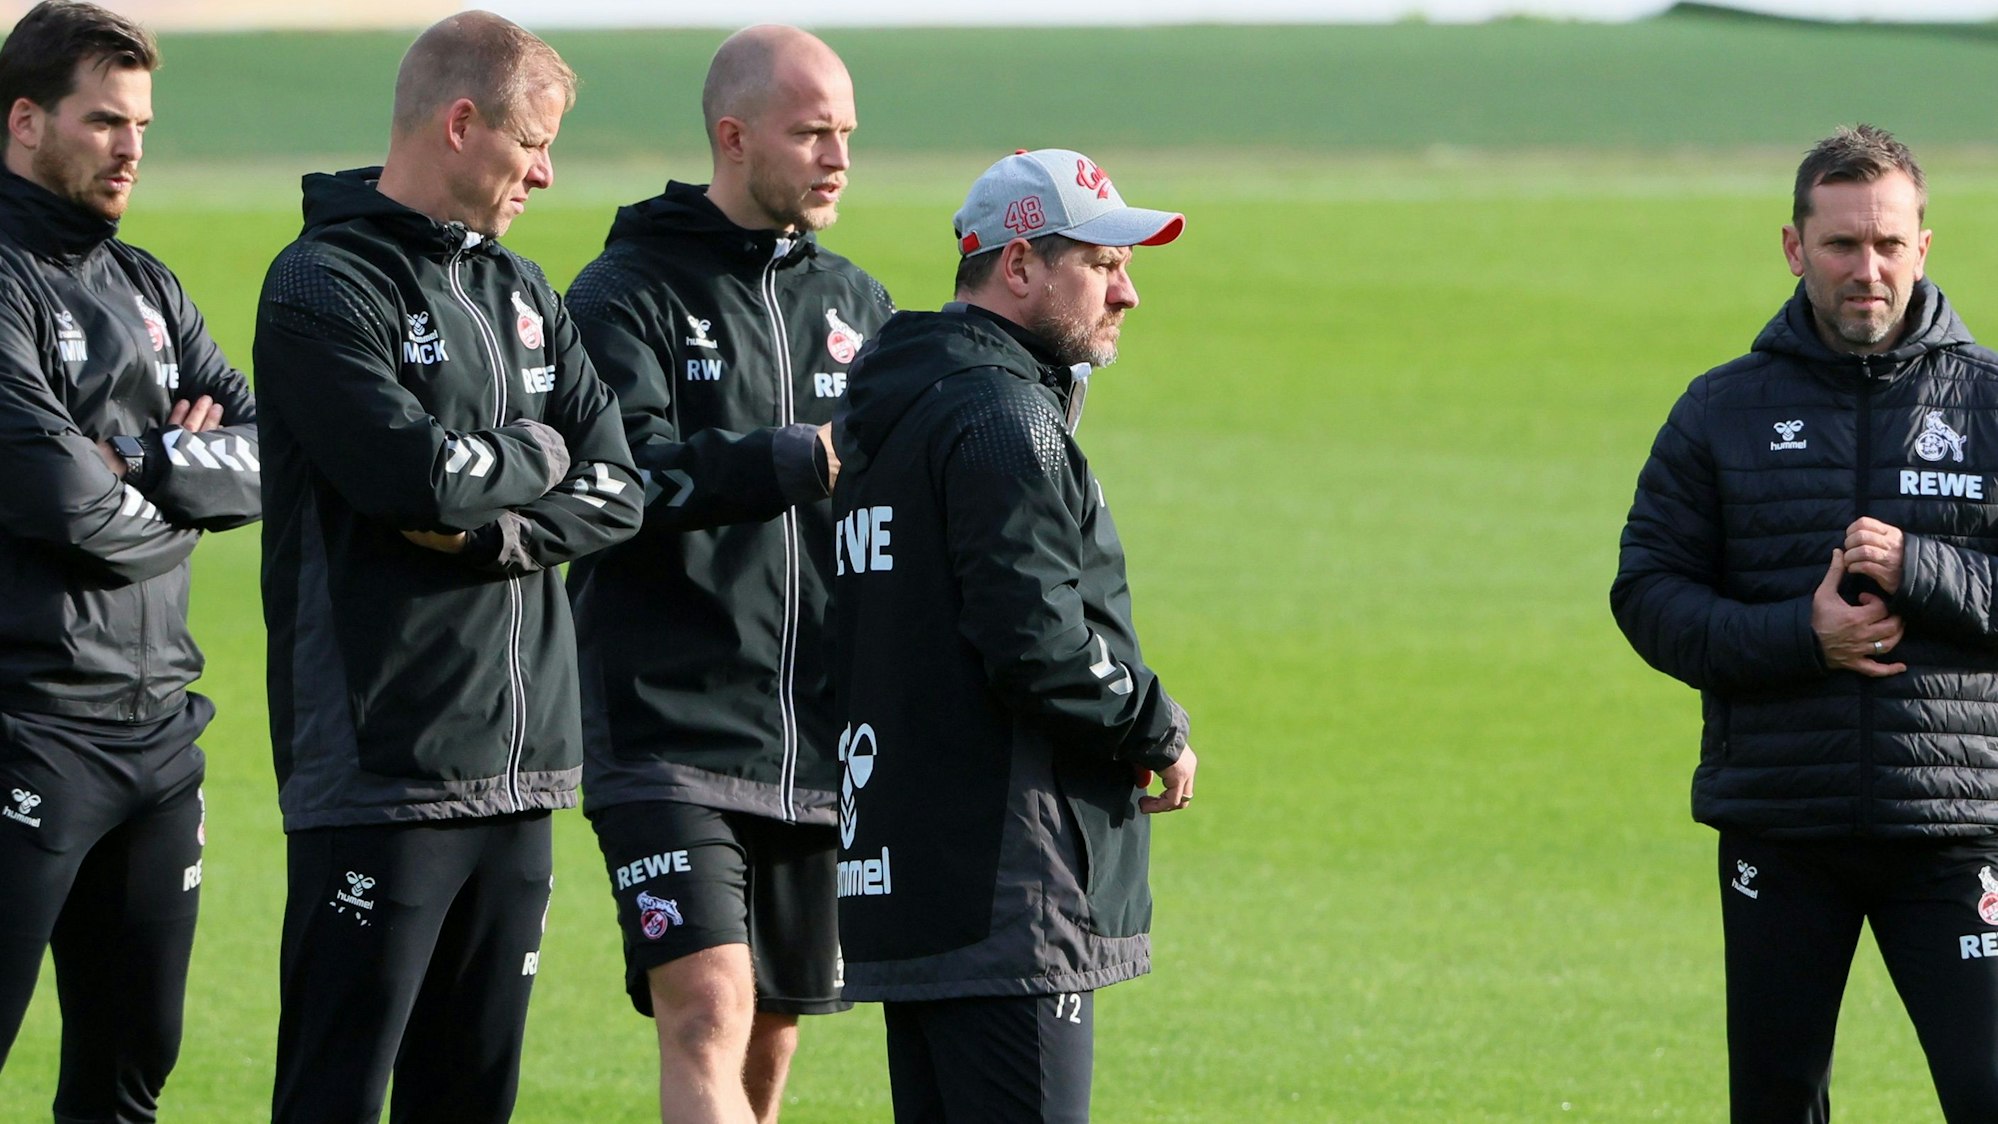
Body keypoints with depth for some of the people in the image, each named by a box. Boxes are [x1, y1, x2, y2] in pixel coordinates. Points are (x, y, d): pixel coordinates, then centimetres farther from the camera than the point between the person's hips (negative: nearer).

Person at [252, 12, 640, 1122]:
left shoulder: (522, 293, 17)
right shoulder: (323, 288, -8)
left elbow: (614, 491, 8)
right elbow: (416, 473, -21)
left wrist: (486, 533, -11)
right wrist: (536, 455, -1)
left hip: (517, 771, 7)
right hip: (378, 770, -7)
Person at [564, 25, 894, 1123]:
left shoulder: (857, 305, 16)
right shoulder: (624, 298, -3)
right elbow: (628, 477, -18)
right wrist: (809, 457, -23)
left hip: (818, 746, 6)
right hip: (670, 734, -6)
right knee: (708, 1018, -17)